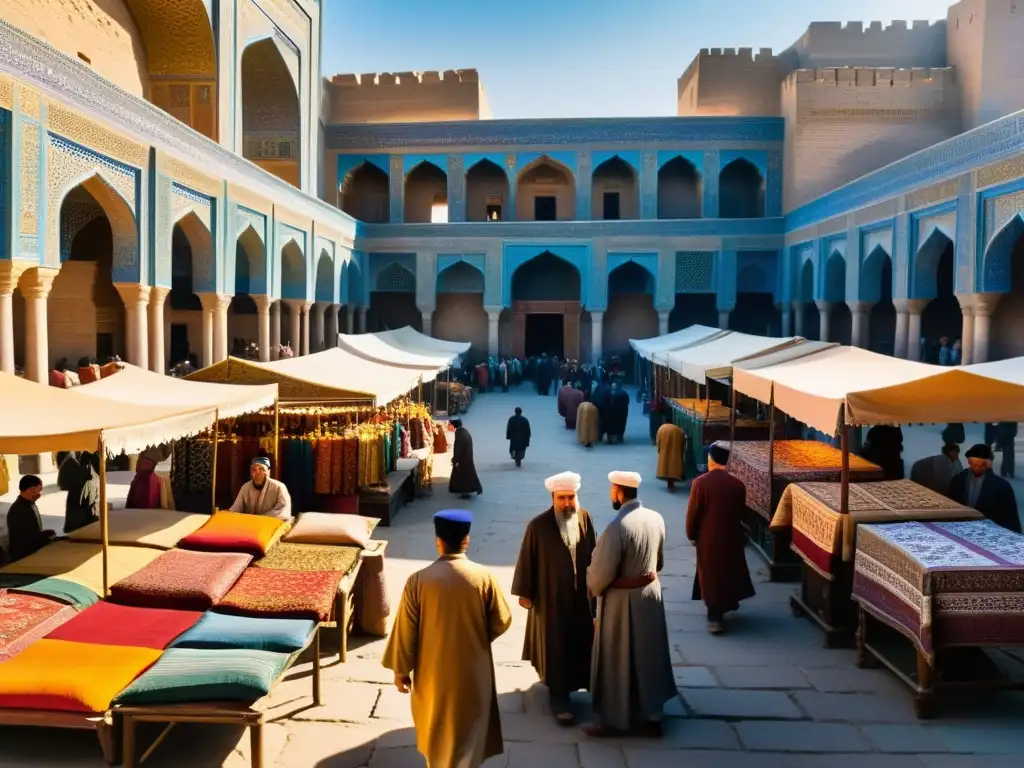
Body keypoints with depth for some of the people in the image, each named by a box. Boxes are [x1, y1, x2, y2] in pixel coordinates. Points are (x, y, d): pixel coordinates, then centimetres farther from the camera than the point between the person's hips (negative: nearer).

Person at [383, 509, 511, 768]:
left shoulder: (419, 580, -16)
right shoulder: (484, 577, -15)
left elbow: (405, 630, -9)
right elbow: (502, 622, -6)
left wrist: (401, 669, 4)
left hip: (433, 671, 1)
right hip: (473, 671, -1)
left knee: (435, 726, 24)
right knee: (468, 729, 18)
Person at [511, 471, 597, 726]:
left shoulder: (585, 518, -5)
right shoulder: (538, 525, -18)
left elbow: (593, 552, 6)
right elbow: (527, 559, -10)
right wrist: (524, 592, -5)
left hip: (581, 595, 4)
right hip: (551, 598, -4)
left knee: (581, 643, 18)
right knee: (556, 648, 5)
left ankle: (580, 681, 41)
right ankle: (559, 697, 18)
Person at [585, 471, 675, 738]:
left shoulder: (618, 527, -26)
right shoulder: (656, 519, -3)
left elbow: (601, 572, -20)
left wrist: (593, 589, 1)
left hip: (622, 600, -7)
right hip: (651, 593, 7)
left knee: (618, 661, 8)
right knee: (649, 656, 18)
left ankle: (616, 719, 21)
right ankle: (652, 717, 29)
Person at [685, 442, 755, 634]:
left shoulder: (700, 483, -14)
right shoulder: (738, 485, -5)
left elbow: (692, 513, -10)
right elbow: (741, 513, 6)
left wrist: (691, 535, 4)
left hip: (707, 537, -3)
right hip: (731, 536, 3)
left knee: (710, 574, 7)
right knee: (729, 571, 22)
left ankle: (715, 617, 8)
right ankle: (728, 603, 39)